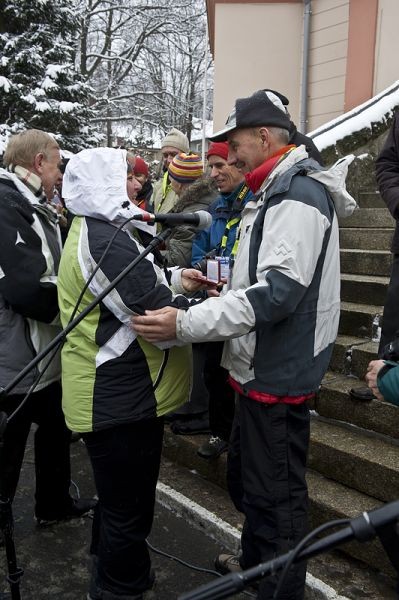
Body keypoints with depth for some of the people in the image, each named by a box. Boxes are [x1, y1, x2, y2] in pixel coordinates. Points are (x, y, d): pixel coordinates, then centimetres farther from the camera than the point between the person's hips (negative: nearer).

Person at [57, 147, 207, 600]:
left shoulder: (94, 232, 11)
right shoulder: (105, 240, -24)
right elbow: (161, 316, -26)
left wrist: (172, 281, 5)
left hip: (114, 392, 11)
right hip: (122, 398, -11)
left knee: (119, 496, 28)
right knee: (129, 507, 7)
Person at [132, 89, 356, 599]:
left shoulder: (299, 195, -18)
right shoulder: (273, 192, 16)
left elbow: (277, 291, -29)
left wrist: (186, 323, -30)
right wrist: (225, 292, 13)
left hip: (279, 372, -11)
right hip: (260, 366, 11)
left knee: (274, 495, 2)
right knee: (244, 476, 24)